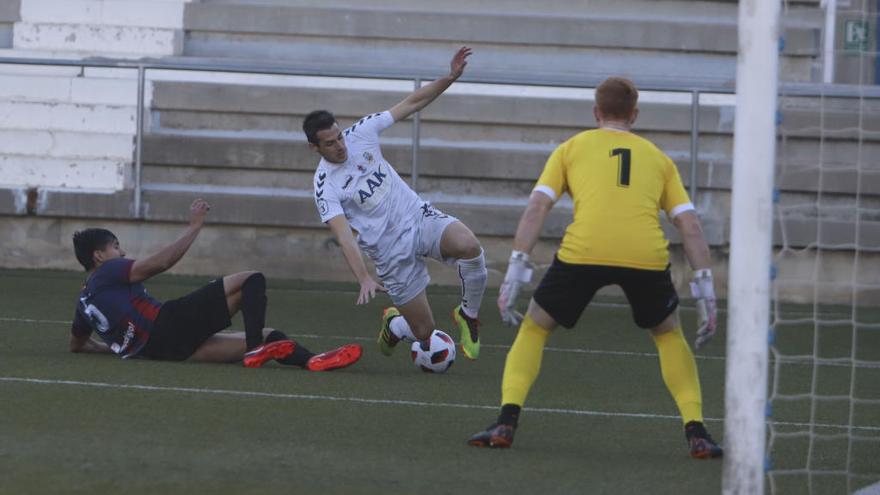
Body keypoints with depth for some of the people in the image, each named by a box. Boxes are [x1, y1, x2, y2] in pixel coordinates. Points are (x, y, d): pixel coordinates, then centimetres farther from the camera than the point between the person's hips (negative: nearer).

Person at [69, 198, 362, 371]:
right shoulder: (108, 272, 3)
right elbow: (162, 262, -9)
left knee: (267, 336, 10)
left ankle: (312, 361, -15)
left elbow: (77, 344, 40)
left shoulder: (85, 301, 27)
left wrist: (115, 345, 53)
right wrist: (195, 226, 0)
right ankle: (255, 349, -26)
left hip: (154, 349, 9)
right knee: (251, 281, -8)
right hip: (168, 326, -9)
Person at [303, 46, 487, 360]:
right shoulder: (325, 188, -13)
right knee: (425, 333, -1)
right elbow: (344, 237, -23)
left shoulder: (360, 134, -3)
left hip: (420, 217, 3)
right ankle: (394, 326, 38)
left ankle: (468, 316, -4)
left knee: (468, 246, -31)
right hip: (392, 252, -3)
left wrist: (451, 77, -13)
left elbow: (412, 104, -1)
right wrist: (364, 279, -37)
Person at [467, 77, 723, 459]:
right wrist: (705, 292, 16)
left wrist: (515, 274, 7)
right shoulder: (658, 158, 26)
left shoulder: (572, 148, 22)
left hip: (583, 252, -1)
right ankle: (696, 433, 15)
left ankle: (506, 423, 6)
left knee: (534, 328, 21)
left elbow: (537, 207, 9)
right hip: (646, 254, 1)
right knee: (669, 334, 27)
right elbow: (690, 226, 16)